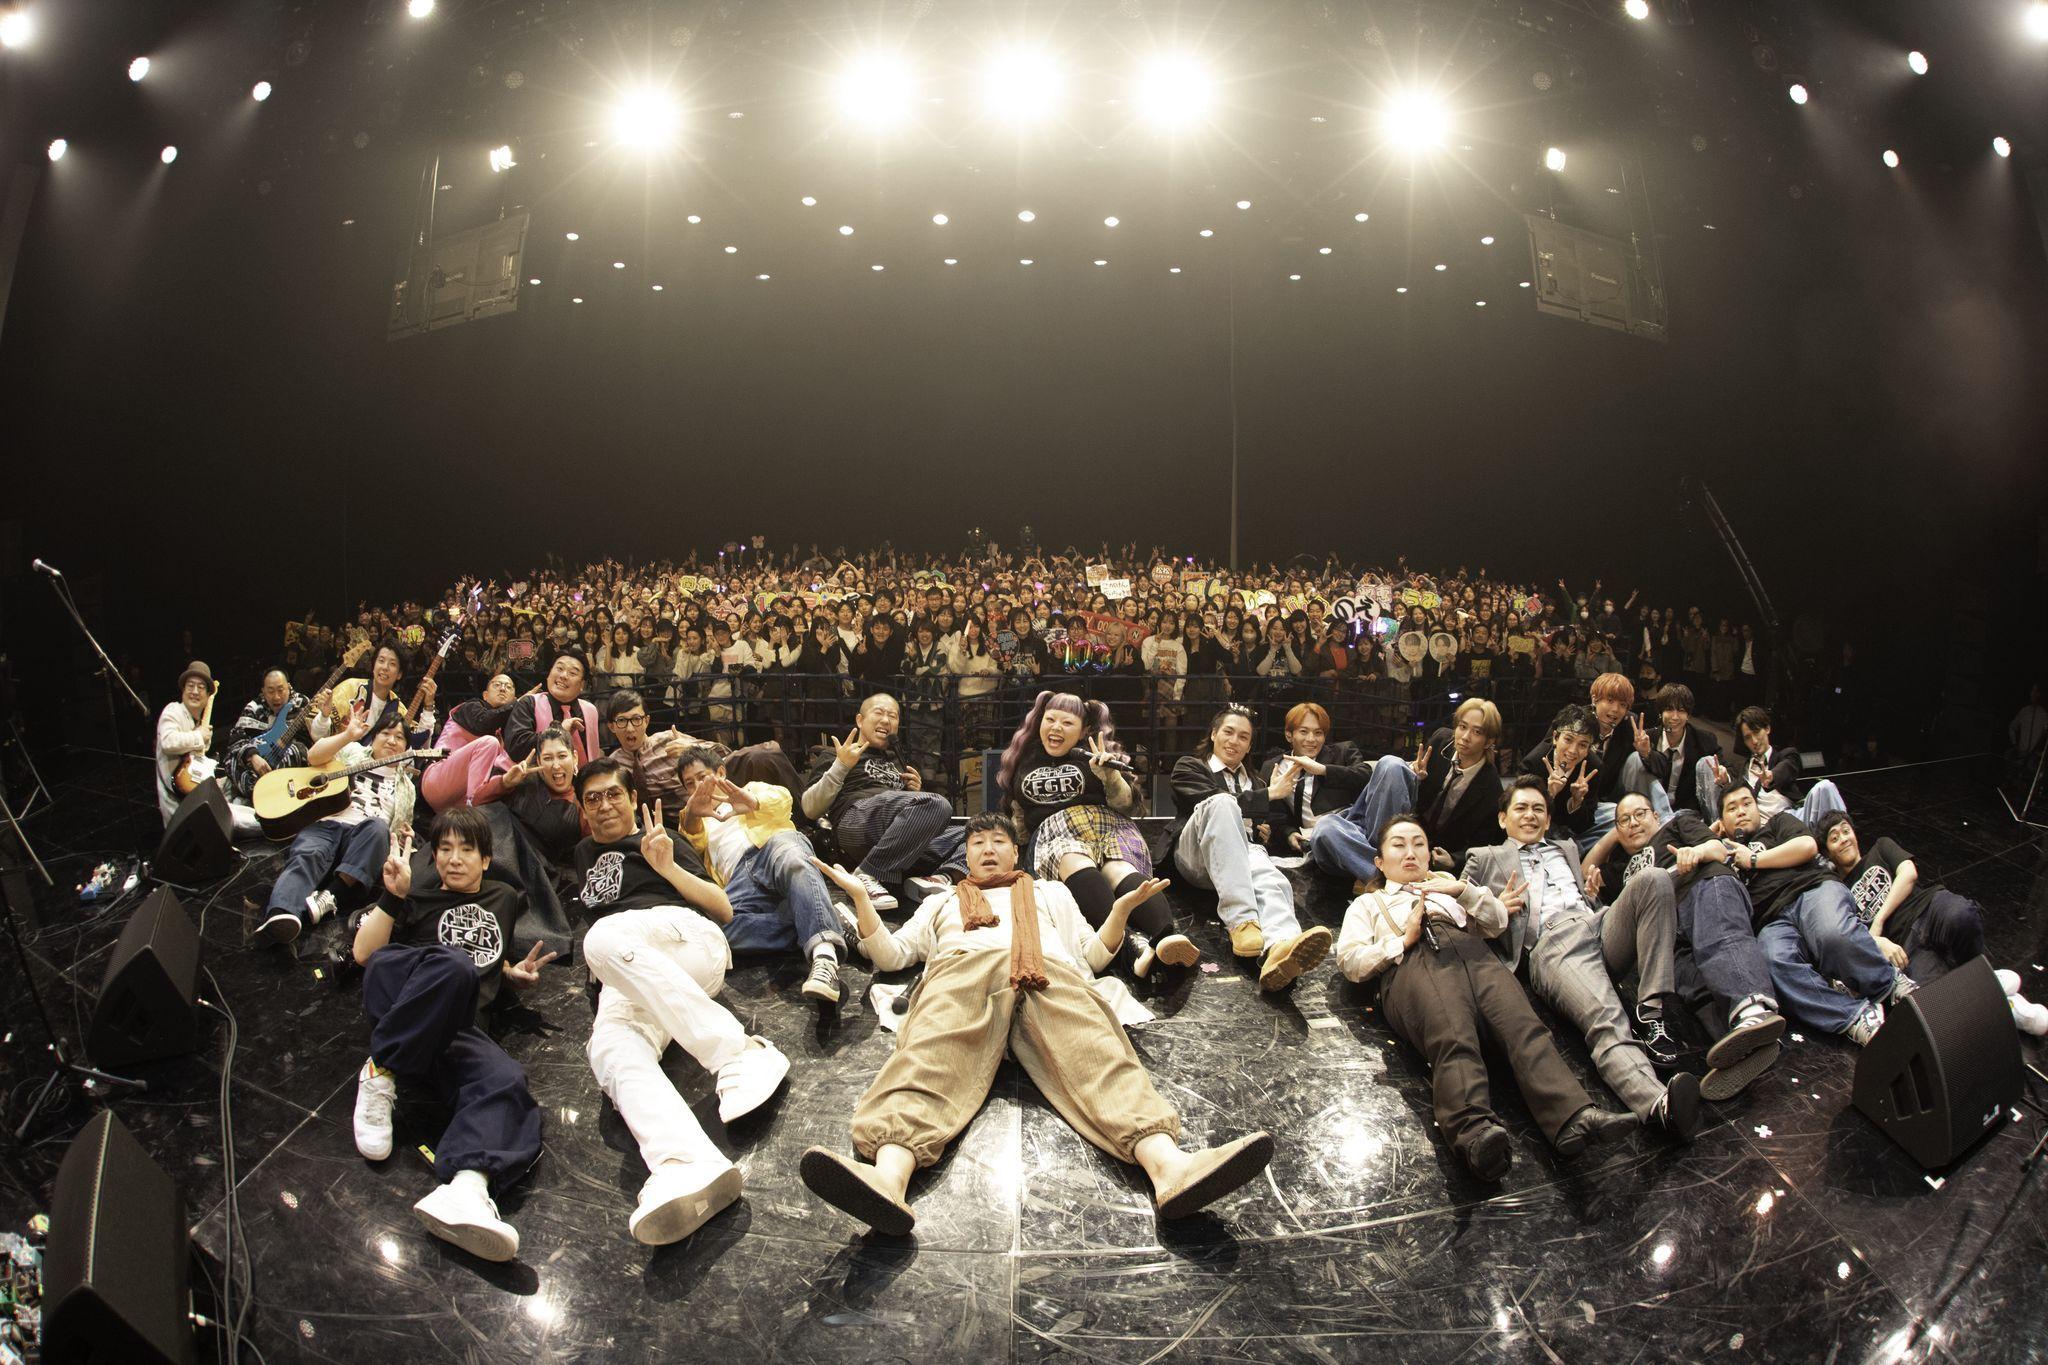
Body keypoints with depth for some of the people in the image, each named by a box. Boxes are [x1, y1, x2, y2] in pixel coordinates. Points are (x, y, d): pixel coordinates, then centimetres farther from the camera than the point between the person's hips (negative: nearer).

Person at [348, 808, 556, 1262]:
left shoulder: (504, 900, 32)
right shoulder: (418, 901, 24)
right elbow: (363, 953, 11)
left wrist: (518, 971, 18)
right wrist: (393, 896, -2)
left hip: (458, 1028, 2)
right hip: (398, 1011, -2)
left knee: (506, 1082, -35)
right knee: (453, 965, -39)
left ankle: (466, 1190, -62)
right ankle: (382, 1072, -26)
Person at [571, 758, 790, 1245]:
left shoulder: (660, 840, 23)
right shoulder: (584, 854, 38)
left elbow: (724, 909, 14)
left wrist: (669, 867, 0)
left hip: (686, 939, -3)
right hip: (623, 981, 3)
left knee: (605, 936, -38)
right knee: (611, 1050, -35)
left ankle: (737, 1053, -42)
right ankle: (687, 1167, -65)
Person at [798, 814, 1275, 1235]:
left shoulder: (1051, 893, 43)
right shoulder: (941, 903, 43)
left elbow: (1092, 955, 31)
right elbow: (890, 954, 31)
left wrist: (1122, 908, 14)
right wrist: (861, 897, 19)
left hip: (1049, 972, 1)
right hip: (960, 971, 0)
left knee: (1095, 1052, -33)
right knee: (929, 1057, -37)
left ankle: (1167, 1163, -61)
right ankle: (889, 1174, -66)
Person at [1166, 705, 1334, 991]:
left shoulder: (1255, 781, 36)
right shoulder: (1189, 766, 21)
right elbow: (1214, 801, -1)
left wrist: (1266, 831, 13)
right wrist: (1268, 795, -2)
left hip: (1246, 852, 3)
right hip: (1198, 854, -3)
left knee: (1271, 879, -37)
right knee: (1222, 803, -38)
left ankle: (1279, 948, -75)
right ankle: (1242, 923, -51)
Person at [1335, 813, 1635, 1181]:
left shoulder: (1446, 886, 43)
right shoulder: (1368, 903, 35)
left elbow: (1498, 923, 26)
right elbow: (1349, 960, 15)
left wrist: (1464, 890, 9)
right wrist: (1404, 941, 2)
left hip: (1471, 952, 3)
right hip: (1413, 963, -3)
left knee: (1524, 1027, -31)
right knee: (1454, 1040, -37)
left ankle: (1574, 1118, -54)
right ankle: (1476, 1131, -63)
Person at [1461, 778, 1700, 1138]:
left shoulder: (1567, 849, 41)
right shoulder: (1485, 859, 28)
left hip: (1602, 928, 5)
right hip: (1552, 945, -5)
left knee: (1654, 879, -26)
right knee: (1607, 1021, -35)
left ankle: (1651, 1014, -29)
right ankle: (1658, 1103, -63)